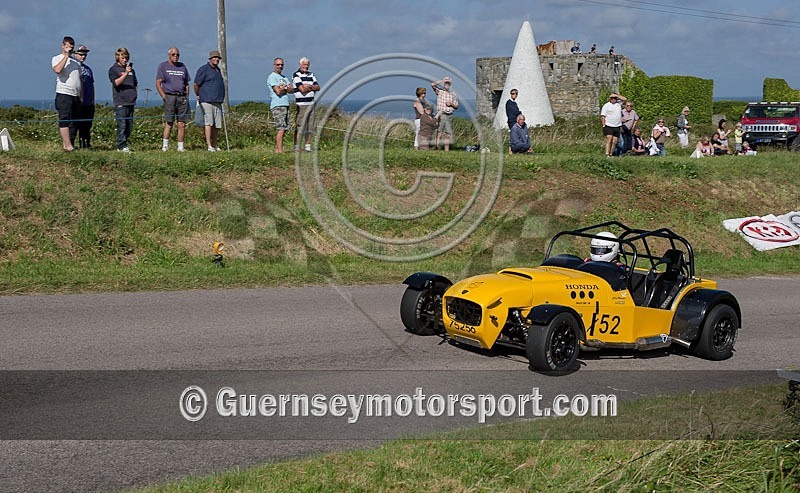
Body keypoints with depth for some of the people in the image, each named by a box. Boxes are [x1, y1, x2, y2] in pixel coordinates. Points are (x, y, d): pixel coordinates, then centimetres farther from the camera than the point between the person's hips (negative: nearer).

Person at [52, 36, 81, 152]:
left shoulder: (76, 62, 22)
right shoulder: (56, 59, 3)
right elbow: (57, 70, -20)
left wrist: (81, 96, 17)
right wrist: (66, 56, -14)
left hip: (75, 95, 7)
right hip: (64, 94, -7)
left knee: (71, 122, 5)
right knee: (64, 120, -12)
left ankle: (65, 144, 9)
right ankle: (68, 146, -19)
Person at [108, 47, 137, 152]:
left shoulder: (130, 69, 19)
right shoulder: (113, 69, 0)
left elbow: (135, 83, 29)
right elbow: (116, 82, -15)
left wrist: (134, 92, 12)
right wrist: (125, 73, -24)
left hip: (130, 101, 6)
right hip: (120, 102, -6)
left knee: (129, 126, 7)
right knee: (122, 125, -10)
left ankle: (124, 144, 16)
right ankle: (122, 146, -9)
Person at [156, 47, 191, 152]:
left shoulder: (182, 66, 18)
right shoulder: (163, 66, 6)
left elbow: (187, 84, 21)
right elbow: (158, 84, 1)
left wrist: (186, 98, 10)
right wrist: (164, 97, -9)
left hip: (182, 97, 4)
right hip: (170, 97, -4)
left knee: (182, 124, 0)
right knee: (169, 123, -10)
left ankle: (180, 147, 4)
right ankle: (165, 145, -5)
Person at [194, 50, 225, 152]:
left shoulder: (218, 70, 21)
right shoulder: (204, 69, -5)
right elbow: (196, 84, -5)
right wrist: (198, 96, 3)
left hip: (218, 102, 8)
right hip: (207, 101, -8)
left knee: (217, 125, 6)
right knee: (209, 123, -11)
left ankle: (214, 145, 13)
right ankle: (209, 146, -12)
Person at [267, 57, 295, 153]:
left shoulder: (284, 78, 22)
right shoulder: (272, 77, -4)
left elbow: (292, 90, 10)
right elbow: (278, 91, -15)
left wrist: (283, 88, -7)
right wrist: (286, 88, 2)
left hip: (285, 105, 8)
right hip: (277, 106, -8)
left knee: (284, 129, 7)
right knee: (281, 129, -13)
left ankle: (277, 148, 12)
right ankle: (280, 150, -14)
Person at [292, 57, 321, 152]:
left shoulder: (311, 75, 17)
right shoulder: (296, 75, -4)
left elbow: (318, 87, 9)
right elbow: (302, 89, -15)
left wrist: (309, 86, -8)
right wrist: (312, 88, 0)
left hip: (311, 104, 7)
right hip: (301, 104, -7)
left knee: (310, 127, 6)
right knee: (299, 127, -9)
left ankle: (308, 146, 11)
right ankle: (296, 147, -7)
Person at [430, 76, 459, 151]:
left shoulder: (453, 94, 13)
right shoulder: (439, 91, 3)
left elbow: (456, 107, 15)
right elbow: (432, 84, -14)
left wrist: (451, 104, -6)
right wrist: (442, 81, -6)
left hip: (449, 116, 4)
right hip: (441, 115, -4)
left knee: (448, 134, 5)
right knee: (439, 134, -8)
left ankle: (446, 150, 11)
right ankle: (437, 148, -10)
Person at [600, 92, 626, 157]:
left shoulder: (619, 104, 14)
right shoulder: (606, 105, 1)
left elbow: (625, 99, 12)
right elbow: (603, 116, -2)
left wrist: (617, 95, 3)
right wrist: (604, 125, -10)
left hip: (617, 127, 5)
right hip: (609, 126, -5)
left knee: (614, 142, 1)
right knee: (609, 140, -16)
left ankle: (611, 154, 5)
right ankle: (607, 154, -22)